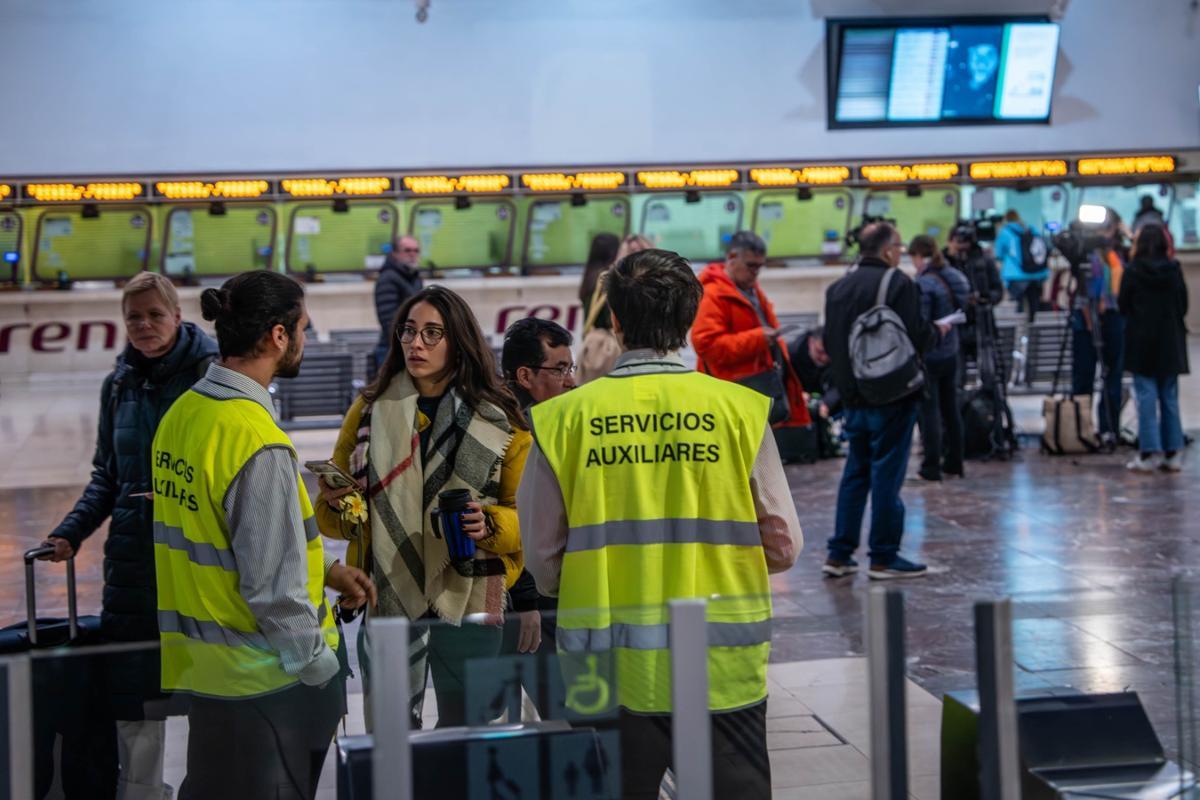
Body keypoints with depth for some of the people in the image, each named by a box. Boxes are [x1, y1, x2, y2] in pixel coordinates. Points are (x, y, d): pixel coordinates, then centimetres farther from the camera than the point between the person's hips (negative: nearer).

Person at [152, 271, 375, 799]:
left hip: (201, 663, 8)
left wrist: (323, 569, 11)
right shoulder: (257, 442, -24)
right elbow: (273, 588, -22)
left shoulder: (183, 412, 1)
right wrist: (323, 675, -11)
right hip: (264, 678, -8)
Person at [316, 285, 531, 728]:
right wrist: (335, 505, -11)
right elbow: (331, 520, 11)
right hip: (387, 596, 1)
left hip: (468, 598, -1)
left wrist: (489, 526, -20)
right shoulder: (370, 408, 6)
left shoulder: (497, 419, 1)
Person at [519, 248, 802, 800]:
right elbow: (783, 546, -1)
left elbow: (543, 563, 0)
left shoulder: (565, 418, -4)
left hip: (608, 673, 1)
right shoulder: (739, 410, -5)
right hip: (721, 671, 0)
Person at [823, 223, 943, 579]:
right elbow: (917, 338, -18)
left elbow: (829, 344, 13)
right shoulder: (898, 284, -12)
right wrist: (937, 331, 2)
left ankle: (839, 554, 15)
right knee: (887, 475, 0)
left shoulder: (837, 288, 10)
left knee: (855, 473, 14)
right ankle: (883, 558, 5)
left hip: (852, 396, 7)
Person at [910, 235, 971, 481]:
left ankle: (931, 466, 3)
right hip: (952, 353, 7)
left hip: (929, 356, -7)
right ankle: (954, 463, 23)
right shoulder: (956, 277, 4)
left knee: (928, 410, 0)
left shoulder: (923, 284, -20)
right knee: (950, 407, 15)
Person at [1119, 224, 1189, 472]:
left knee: (1147, 397, -1)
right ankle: (1173, 453, 10)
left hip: (1141, 342, -3)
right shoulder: (1174, 270, -2)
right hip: (1170, 342, 3)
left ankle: (1149, 453, -4)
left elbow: (1122, 305, -4)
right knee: (1169, 397, 9)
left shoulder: (1133, 271, -11)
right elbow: (1184, 305, 5)